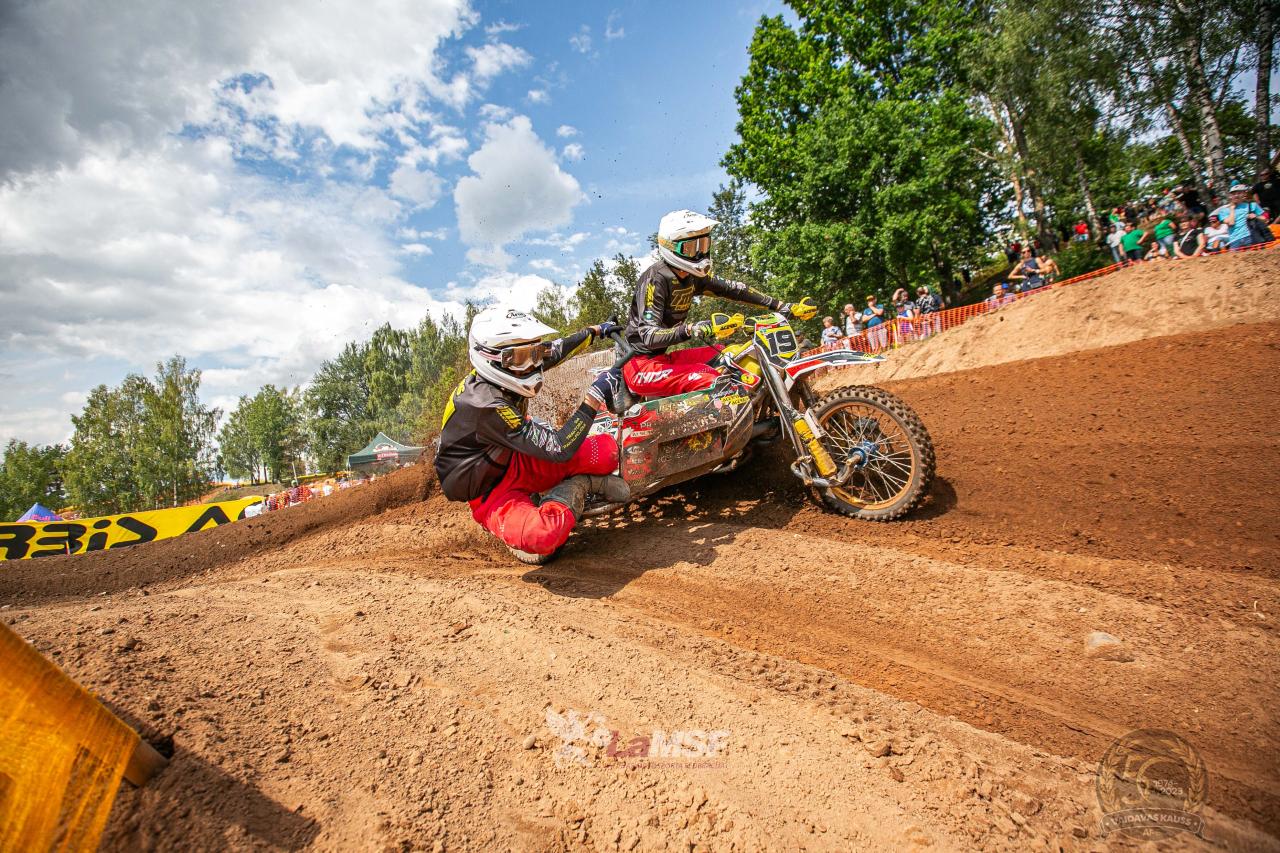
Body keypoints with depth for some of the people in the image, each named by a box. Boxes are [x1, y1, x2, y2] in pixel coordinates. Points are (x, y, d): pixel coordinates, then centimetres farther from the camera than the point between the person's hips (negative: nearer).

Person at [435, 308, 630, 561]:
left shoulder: (500, 374, -9)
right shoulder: (486, 406, -34)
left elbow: (555, 350, 11)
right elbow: (559, 449, -33)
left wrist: (596, 331, 23)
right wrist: (594, 398, -34)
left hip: (519, 464, 6)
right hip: (491, 492, -6)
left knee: (607, 450, -19)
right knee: (544, 536, -39)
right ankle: (576, 487, -11)